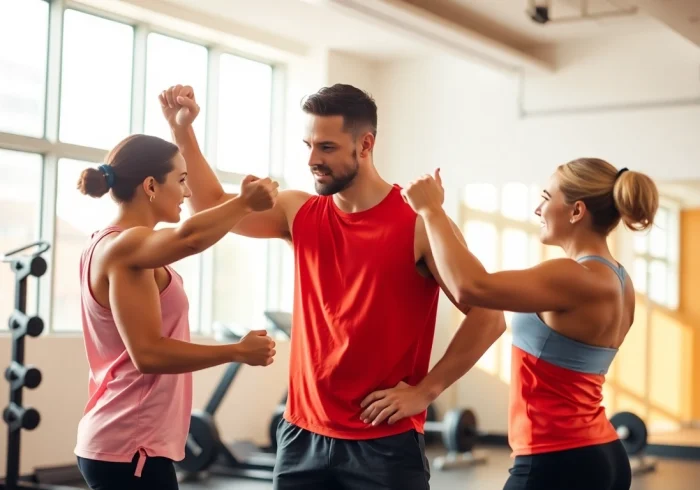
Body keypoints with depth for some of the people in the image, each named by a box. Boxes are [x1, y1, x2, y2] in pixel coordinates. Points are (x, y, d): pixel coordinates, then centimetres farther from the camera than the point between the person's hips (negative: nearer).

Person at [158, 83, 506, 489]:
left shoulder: (416, 224, -10)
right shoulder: (299, 214, 6)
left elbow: (489, 316, -10)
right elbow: (212, 207, 14)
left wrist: (425, 391, -11)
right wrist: (182, 129, 4)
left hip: (385, 442, -4)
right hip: (303, 435, 5)